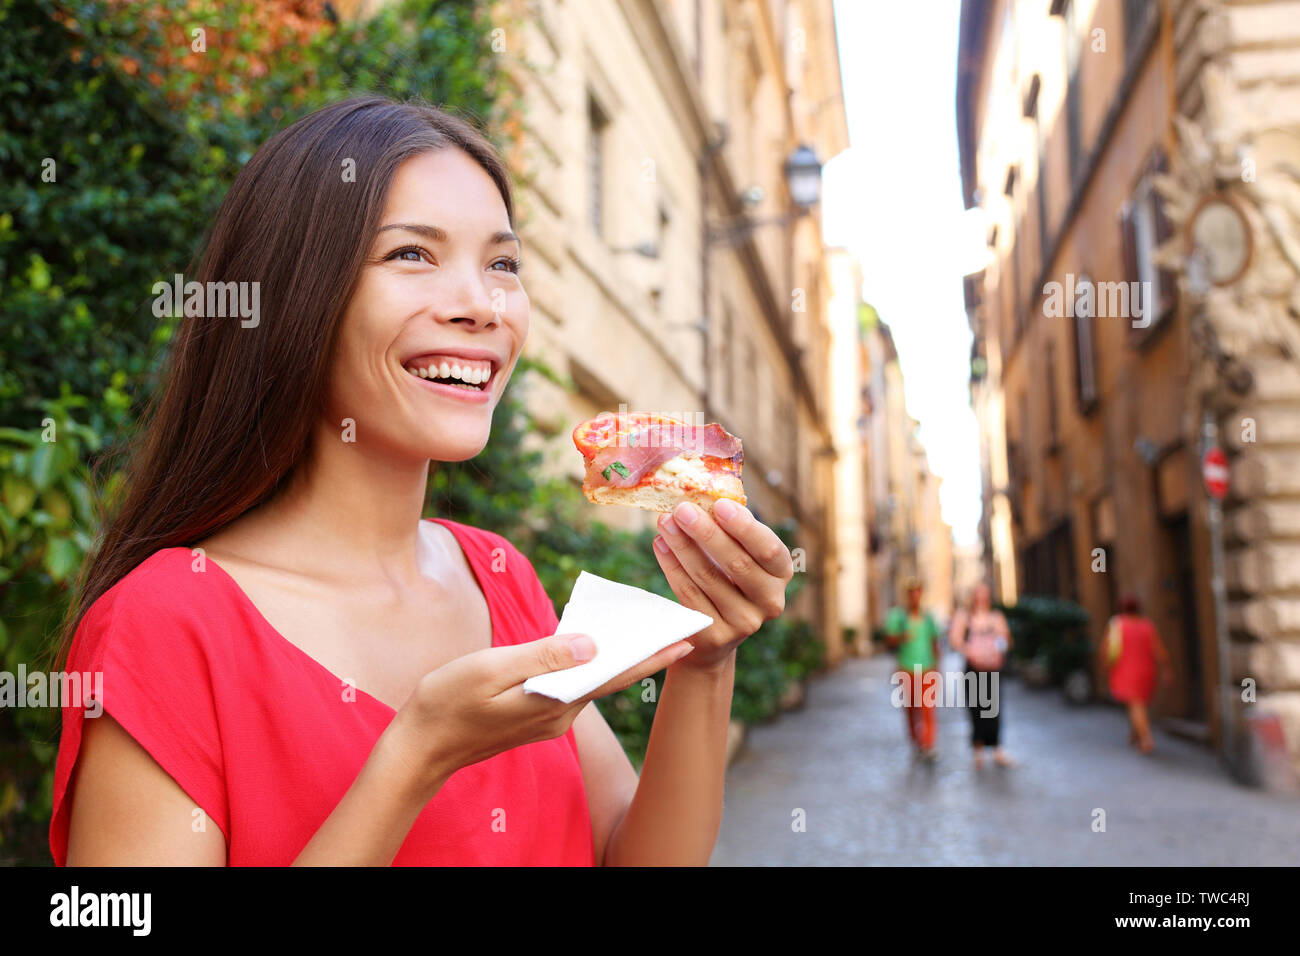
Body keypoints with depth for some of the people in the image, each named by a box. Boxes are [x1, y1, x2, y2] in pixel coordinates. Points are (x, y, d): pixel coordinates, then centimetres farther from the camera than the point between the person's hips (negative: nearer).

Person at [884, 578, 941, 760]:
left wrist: (936, 667, 14)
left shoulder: (928, 618, 9)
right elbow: (888, 640, -3)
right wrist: (902, 637, -22)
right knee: (910, 708, 7)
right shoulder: (898, 616, 0)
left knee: (927, 708, -9)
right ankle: (915, 739, 29)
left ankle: (928, 746, -11)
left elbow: (935, 642, 17)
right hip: (907, 670, -1)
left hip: (927, 669, 1)